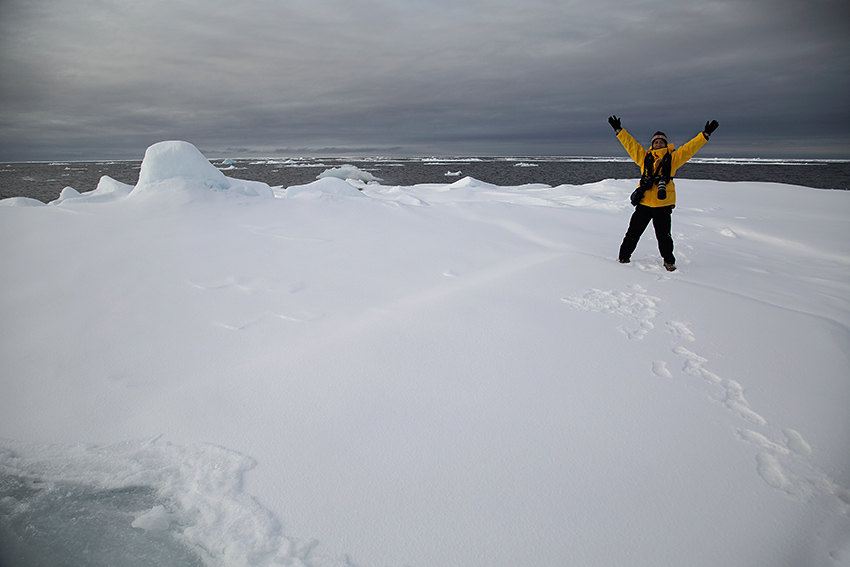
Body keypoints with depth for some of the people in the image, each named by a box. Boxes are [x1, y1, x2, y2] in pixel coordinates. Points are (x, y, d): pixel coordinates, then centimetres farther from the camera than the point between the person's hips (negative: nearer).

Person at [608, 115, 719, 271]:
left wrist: (705, 134, -4)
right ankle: (624, 257, 19)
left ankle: (669, 261, 22)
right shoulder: (644, 157, 9)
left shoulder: (673, 157, 7)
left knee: (664, 236, 7)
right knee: (633, 232, 6)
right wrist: (619, 130, 10)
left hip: (663, 204, -1)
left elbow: (690, 148, 3)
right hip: (643, 202, 1)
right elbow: (630, 143, 11)